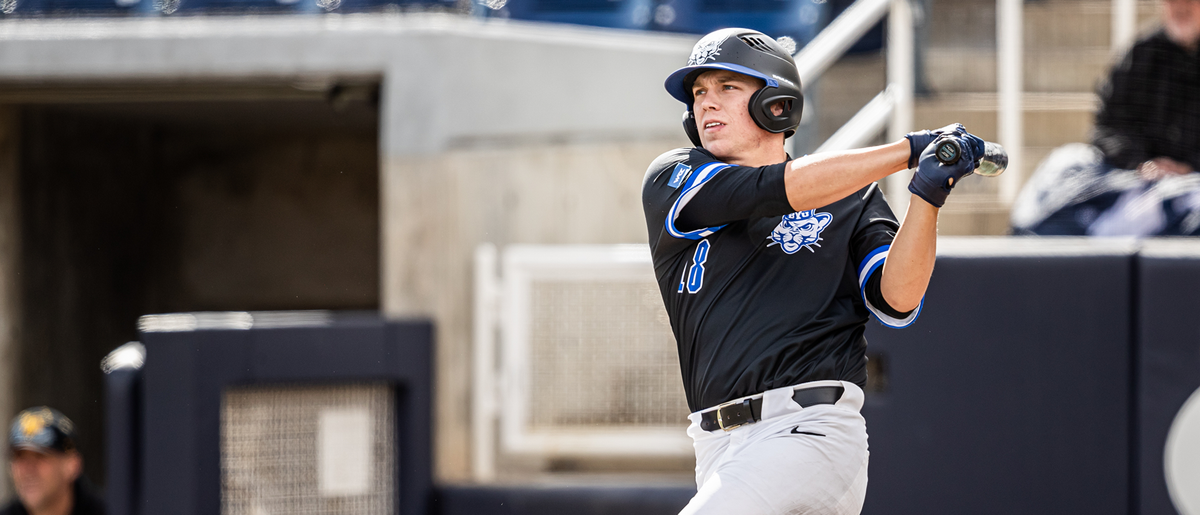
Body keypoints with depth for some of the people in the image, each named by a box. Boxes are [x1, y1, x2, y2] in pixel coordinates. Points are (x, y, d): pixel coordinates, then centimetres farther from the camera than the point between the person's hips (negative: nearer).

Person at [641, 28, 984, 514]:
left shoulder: (851, 200, 12)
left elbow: (898, 301, -3)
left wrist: (927, 195, -16)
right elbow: (777, 189, -5)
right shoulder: (670, 182, 11)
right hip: (718, 450, 4)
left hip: (811, 433, -4)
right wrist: (911, 149, -4)